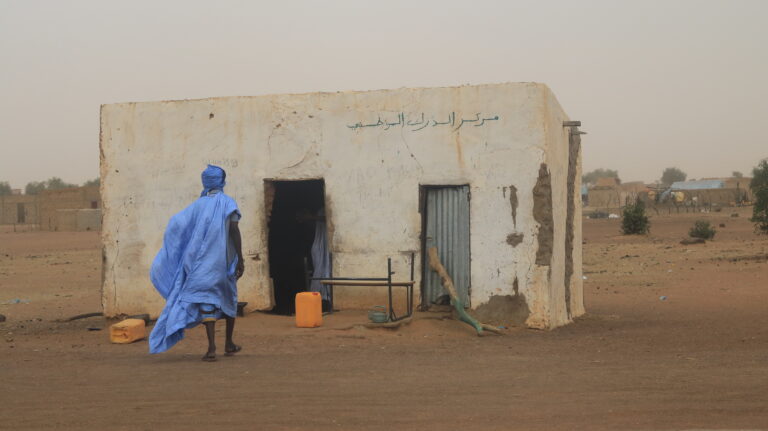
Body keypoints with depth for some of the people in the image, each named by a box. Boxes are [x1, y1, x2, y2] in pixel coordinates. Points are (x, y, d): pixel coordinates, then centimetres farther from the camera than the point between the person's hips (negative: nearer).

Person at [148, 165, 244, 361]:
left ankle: (211, 348, -15)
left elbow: (176, 222, -8)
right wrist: (240, 260, -11)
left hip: (202, 262, 0)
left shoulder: (198, 204, 4)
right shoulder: (228, 203, -1)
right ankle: (229, 344, 26)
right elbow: (234, 230, -12)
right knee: (228, 299, 17)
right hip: (224, 261, 0)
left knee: (207, 301, -3)